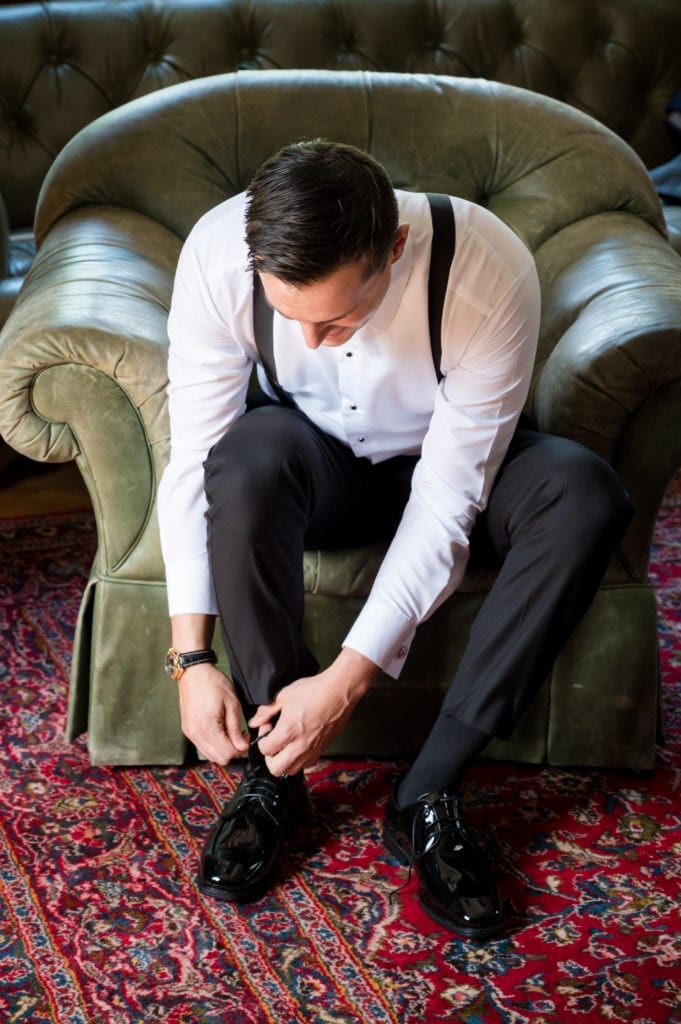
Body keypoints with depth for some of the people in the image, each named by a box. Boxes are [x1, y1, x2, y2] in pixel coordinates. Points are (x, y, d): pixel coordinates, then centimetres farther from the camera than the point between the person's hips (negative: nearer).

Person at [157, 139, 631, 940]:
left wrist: (347, 679, -32)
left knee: (584, 493, -31)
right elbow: (192, 462, -22)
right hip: (317, 467, 0)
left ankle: (429, 794, -22)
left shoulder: (491, 274, -33)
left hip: (447, 461, 0)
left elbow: (446, 504, -29)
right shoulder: (217, 254, -28)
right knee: (249, 450, -36)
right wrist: (192, 658, -27)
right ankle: (272, 773, -20)